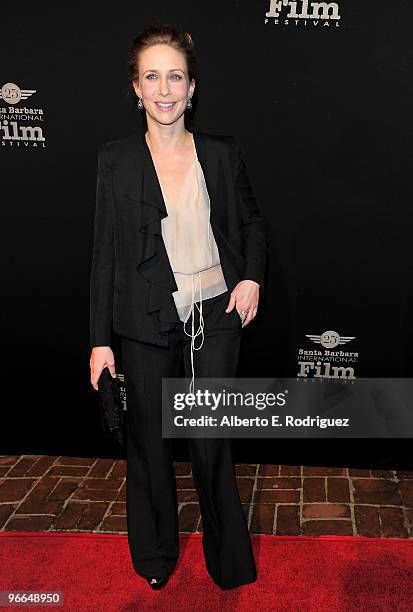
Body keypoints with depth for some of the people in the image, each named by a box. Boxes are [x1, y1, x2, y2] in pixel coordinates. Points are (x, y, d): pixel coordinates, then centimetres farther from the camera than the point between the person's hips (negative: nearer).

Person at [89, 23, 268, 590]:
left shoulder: (223, 153, 1)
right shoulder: (116, 159, -3)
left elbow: (253, 223, 14)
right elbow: (106, 253, -1)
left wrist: (253, 276, -4)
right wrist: (100, 339, -3)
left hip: (217, 313, 0)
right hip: (148, 322, 0)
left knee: (212, 442, 7)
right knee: (149, 441, 13)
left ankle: (228, 556, 29)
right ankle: (156, 550, 36)